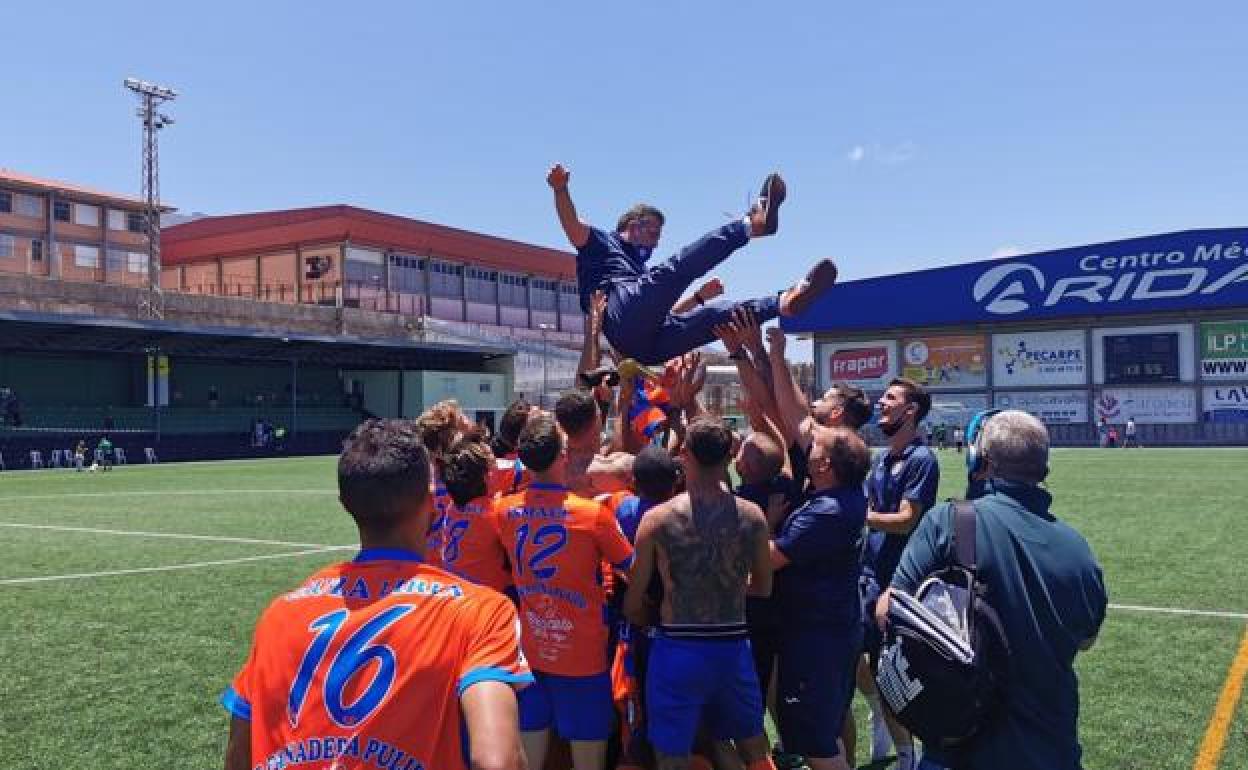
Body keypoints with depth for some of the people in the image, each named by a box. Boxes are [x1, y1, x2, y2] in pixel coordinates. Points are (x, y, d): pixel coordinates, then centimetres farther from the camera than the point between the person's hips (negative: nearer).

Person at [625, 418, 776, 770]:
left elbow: (633, 604, -4)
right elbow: (763, 588, 9)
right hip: (733, 649, 3)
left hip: (678, 650, -2)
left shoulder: (657, 518, -11)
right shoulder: (752, 516, -5)